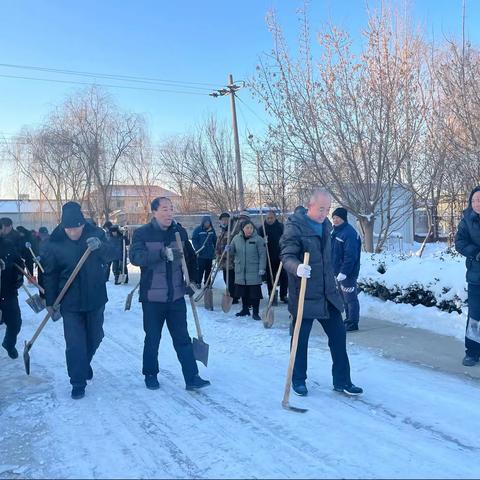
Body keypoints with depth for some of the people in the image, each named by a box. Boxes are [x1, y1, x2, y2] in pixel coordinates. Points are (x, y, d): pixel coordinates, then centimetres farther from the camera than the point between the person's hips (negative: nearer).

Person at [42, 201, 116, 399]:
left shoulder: (96, 234, -8)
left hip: (95, 299, 3)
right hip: (70, 302, -2)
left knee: (94, 338, 19)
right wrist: (50, 303, -5)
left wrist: (100, 245, -36)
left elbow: (111, 255, -15)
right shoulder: (54, 244, -11)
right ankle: (78, 382, 9)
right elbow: (50, 275, -5)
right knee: (74, 344, -4)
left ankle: (85, 363, 47)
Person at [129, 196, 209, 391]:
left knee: (183, 339, 5)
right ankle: (150, 375, 27)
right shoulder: (142, 233, -7)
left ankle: (192, 377, 8)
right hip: (152, 297, -2)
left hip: (176, 296, 3)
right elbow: (135, 257, -24)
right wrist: (162, 253, -36)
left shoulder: (180, 232, 5)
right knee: (152, 339, 10)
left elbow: (190, 258, 18)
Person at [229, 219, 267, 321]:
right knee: (243, 291, 13)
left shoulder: (258, 239, -6)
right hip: (240, 270, 4)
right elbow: (232, 251, 17)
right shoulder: (236, 238, 4)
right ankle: (245, 309, 29)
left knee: (255, 292, -3)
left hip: (254, 271, -4)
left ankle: (255, 312, 6)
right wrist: (228, 249, -7)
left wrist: (262, 268, -11)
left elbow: (262, 255, -6)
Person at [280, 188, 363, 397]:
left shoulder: (325, 225, 11)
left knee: (338, 334, 8)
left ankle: (342, 381, 20)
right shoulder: (295, 227, -12)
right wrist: (297, 268, -41)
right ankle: (298, 380, 24)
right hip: (304, 294, -6)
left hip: (327, 293, 7)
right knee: (301, 338, 6)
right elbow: (287, 256, -20)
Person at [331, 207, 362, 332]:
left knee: (350, 298, -3)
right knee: (344, 297, 17)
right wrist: (335, 270, 17)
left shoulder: (349, 233, -18)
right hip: (338, 271, 10)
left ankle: (352, 323, 5)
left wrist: (344, 272, -25)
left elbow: (350, 255, -23)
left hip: (347, 273, -10)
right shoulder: (335, 231, 13)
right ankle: (349, 319, 28)